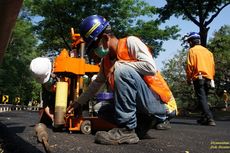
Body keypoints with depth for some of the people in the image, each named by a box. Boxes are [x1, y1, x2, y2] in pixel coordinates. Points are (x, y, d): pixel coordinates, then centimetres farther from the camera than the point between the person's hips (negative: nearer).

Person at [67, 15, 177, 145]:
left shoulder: (130, 42, -11)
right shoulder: (106, 61, 10)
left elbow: (151, 68, -24)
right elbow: (96, 84, 23)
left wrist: (118, 64, -15)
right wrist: (78, 102, 27)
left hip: (160, 103, -8)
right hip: (141, 105, 8)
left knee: (122, 69, -26)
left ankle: (127, 130, -22)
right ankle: (140, 127, 7)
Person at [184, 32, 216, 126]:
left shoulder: (192, 50, 0)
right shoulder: (208, 51, 18)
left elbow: (190, 65, -8)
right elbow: (212, 65, 16)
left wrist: (189, 78, 0)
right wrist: (211, 77, 21)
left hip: (199, 78, -6)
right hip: (208, 78, 7)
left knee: (202, 99, -9)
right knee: (204, 98, 15)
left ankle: (209, 119, -19)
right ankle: (204, 118, 20)